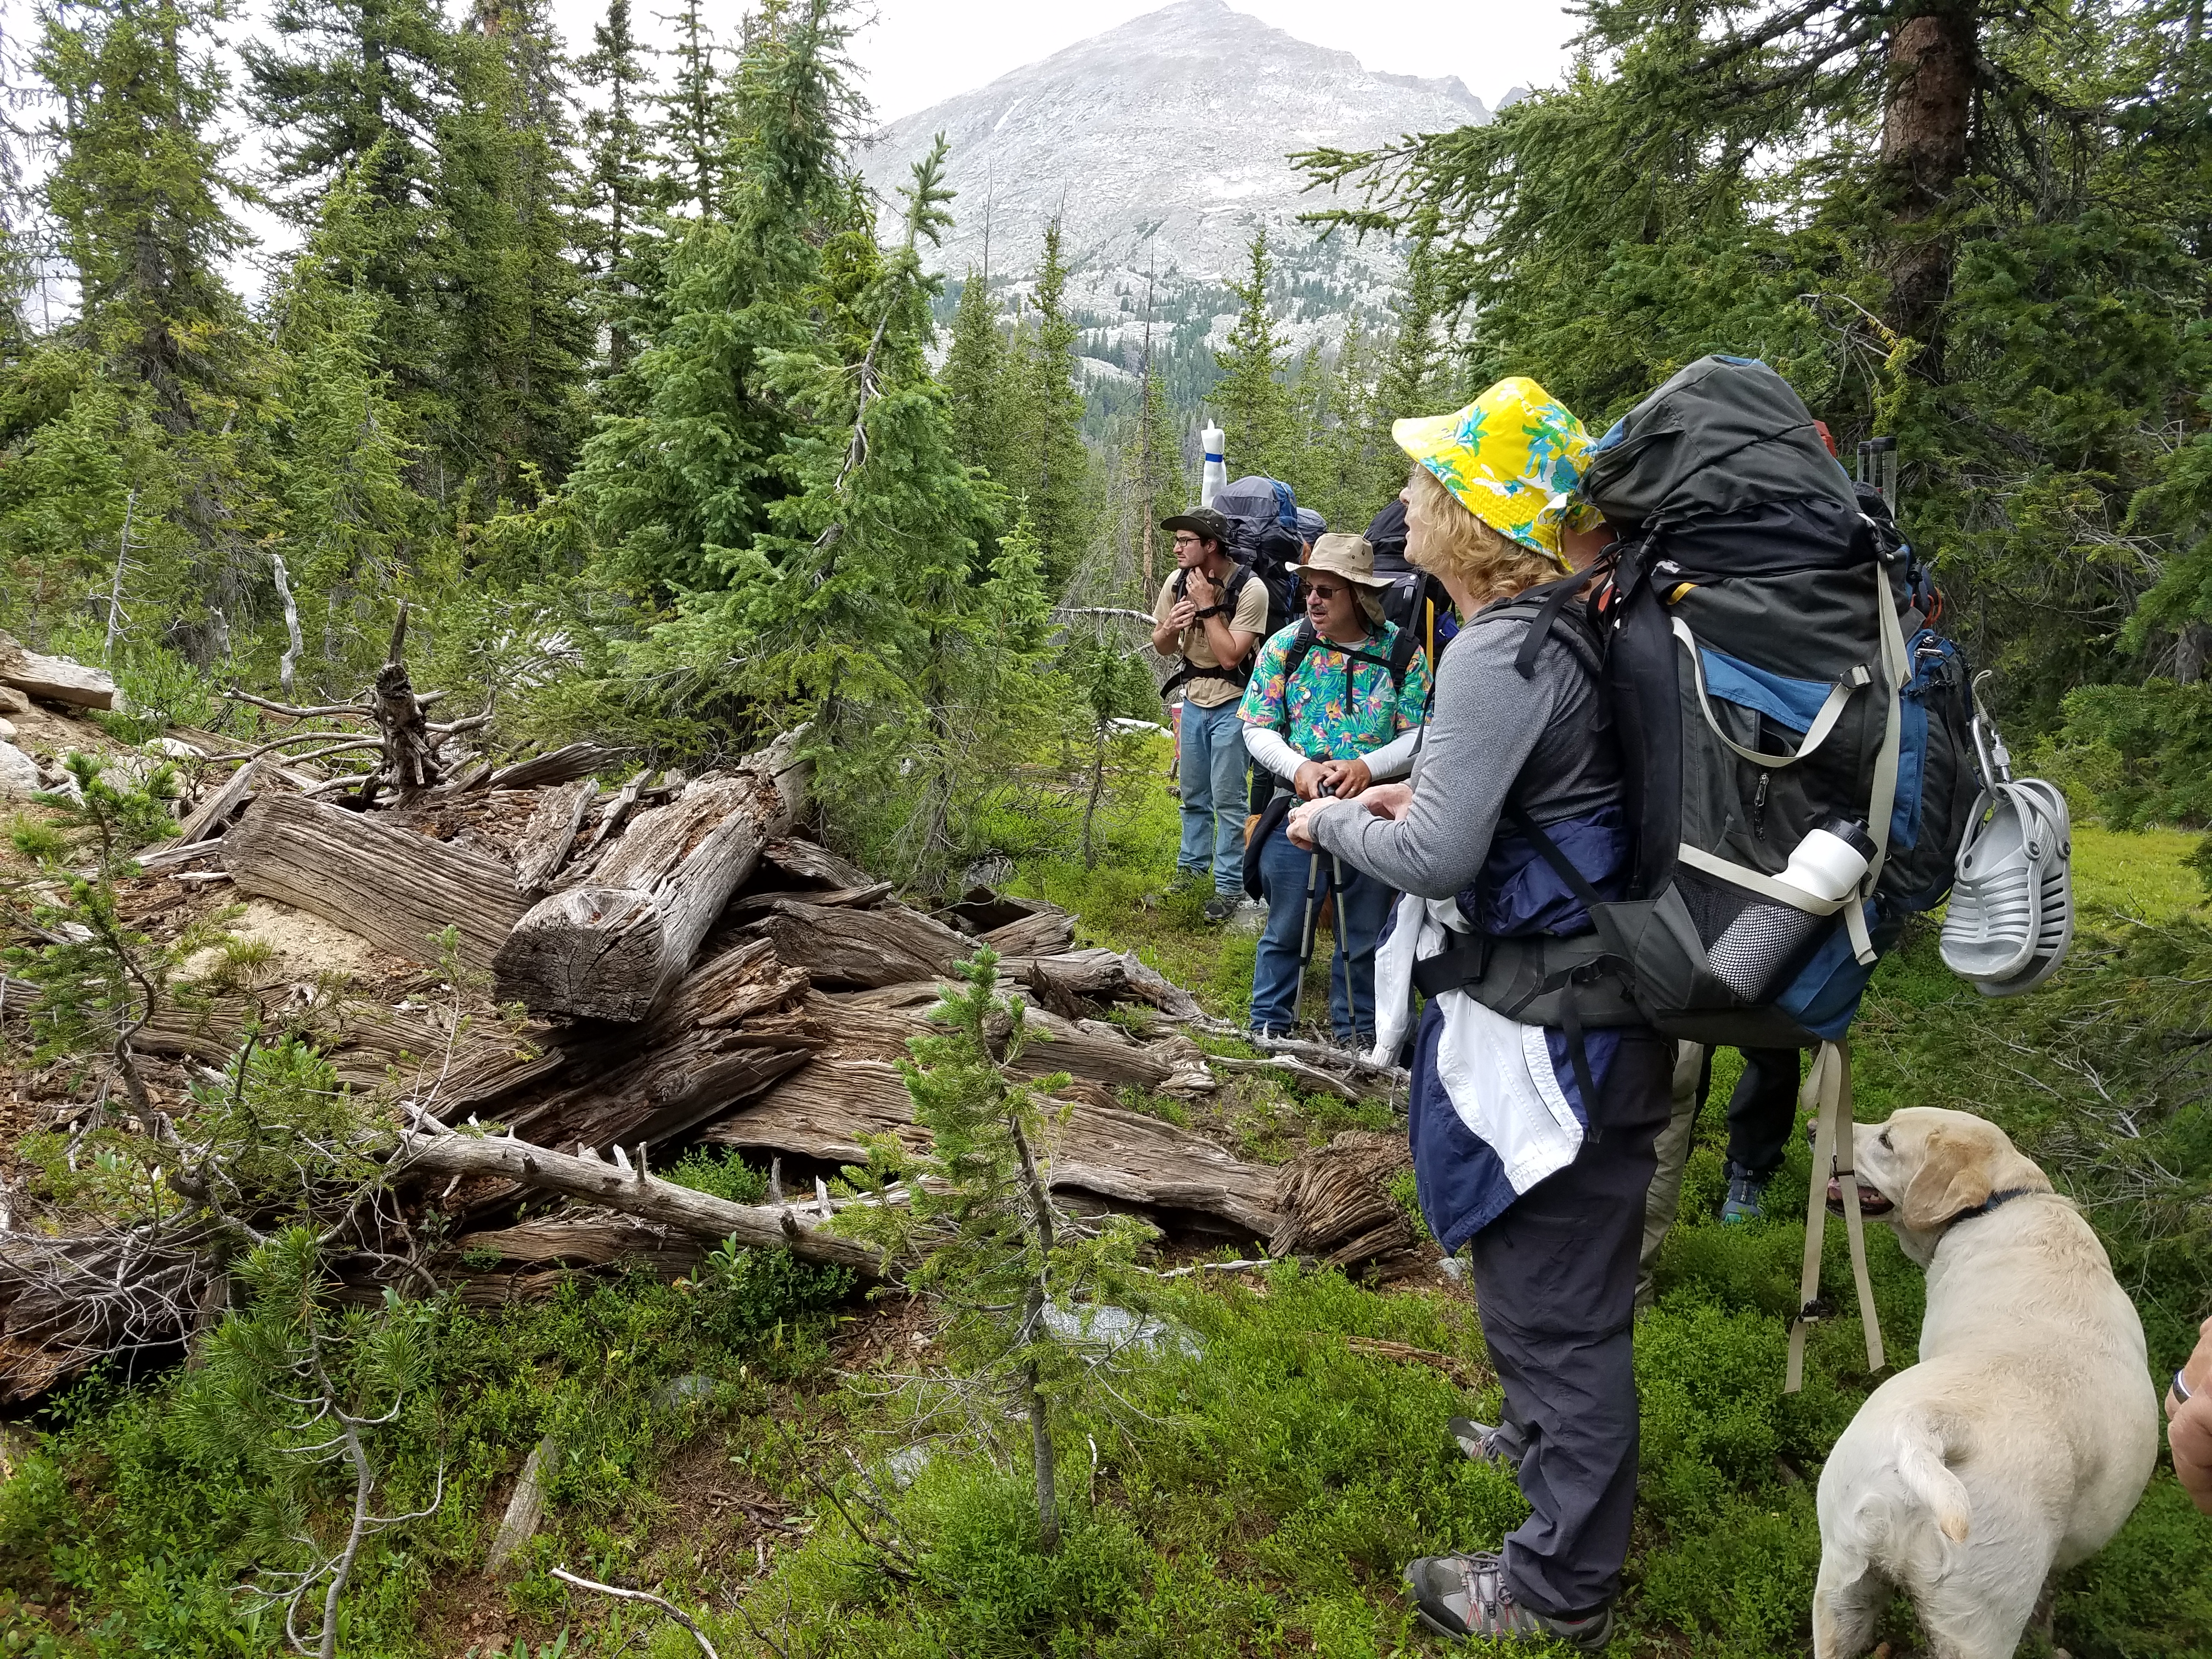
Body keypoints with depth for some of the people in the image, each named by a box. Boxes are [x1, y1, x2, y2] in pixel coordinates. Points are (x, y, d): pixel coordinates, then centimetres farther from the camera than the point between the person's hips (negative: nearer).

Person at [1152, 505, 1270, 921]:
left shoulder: (1249, 589, -20)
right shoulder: (1177, 581, -3)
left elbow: (1230, 656, -23)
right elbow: (1163, 648, 6)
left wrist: (1207, 605, -23)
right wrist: (1170, 627, -16)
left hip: (1231, 704, -6)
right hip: (1193, 699, 6)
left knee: (1227, 800, -3)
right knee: (1193, 795, 17)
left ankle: (1230, 886, 6)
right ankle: (1191, 870, 31)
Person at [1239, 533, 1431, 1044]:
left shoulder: (1401, 653, -4)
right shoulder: (1285, 646, -2)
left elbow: (1420, 734, -5)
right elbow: (1257, 728, -1)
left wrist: (1367, 766, -22)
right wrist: (1298, 768, -19)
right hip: (1296, 809, 0)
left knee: (1363, 932, 14)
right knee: (1285, 926, 10)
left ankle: (1357, 1029, 31)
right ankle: (1269, 1023, 28)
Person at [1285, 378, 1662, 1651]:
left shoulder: (1501, 656, -23)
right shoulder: (1565, 635, 6)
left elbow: (1436, 858, -23)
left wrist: (1337, 824, -6)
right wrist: (1426, 799, 13)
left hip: (1542, 1022, -10)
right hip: (1581, 1002, 10)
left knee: (1554, 1294, 5)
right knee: (1556, 1278, 28)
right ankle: (1558, 1440, 50)